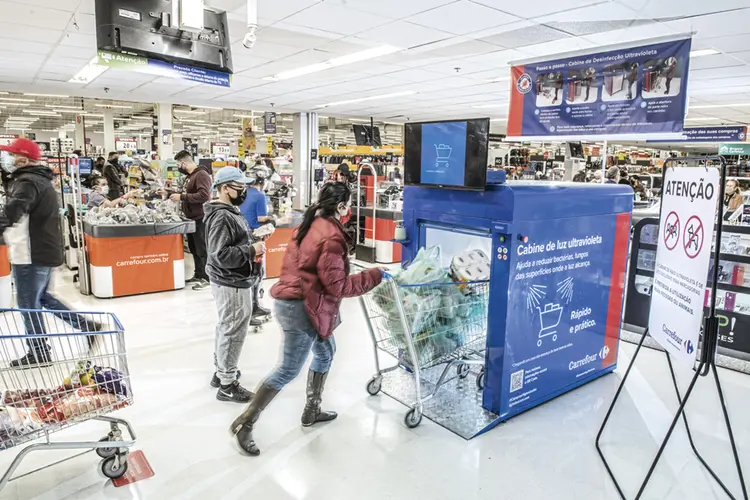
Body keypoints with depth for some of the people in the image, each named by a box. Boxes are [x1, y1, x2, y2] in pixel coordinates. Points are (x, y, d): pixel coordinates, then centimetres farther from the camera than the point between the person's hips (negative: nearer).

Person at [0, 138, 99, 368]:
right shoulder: (41, 180, 16)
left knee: (28, 304, 2)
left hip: (31, 253, -10)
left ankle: (38, 353, 14)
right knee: (41, 296, 23)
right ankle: (87, 326, 22)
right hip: (44, 250, 10)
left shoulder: (27, 182, -17)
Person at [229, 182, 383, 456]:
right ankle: (245, 423, 11)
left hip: (291, 299, 10)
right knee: (288, 370, 1)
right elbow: (336, 285, -19)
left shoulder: (310, 224, 9)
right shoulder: (332, 236, -20)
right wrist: (373, 276, -13)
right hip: (302, 307, -10)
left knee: (326, 351, 22)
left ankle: (312, 410, 34)